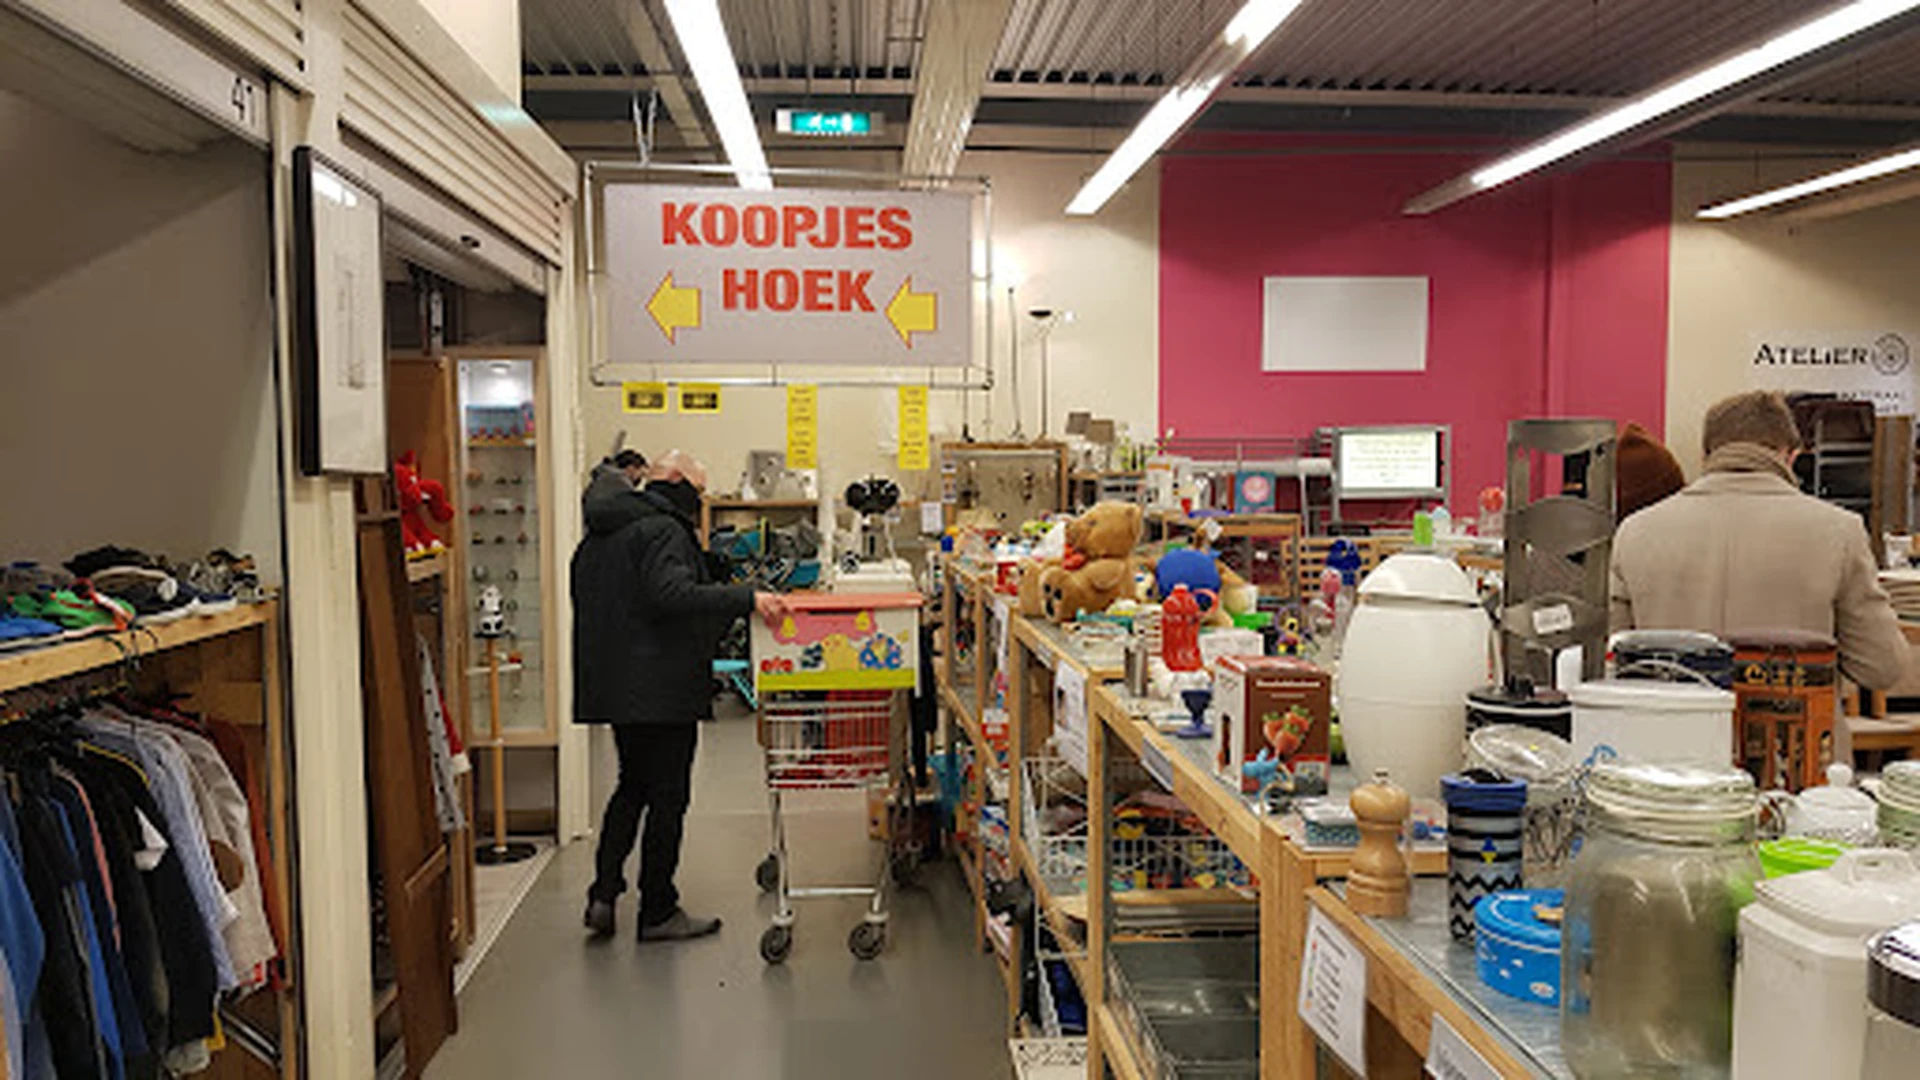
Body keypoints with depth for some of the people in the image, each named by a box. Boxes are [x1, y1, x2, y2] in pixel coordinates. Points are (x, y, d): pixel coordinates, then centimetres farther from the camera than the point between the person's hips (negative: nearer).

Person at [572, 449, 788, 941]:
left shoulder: (599, 536, 15)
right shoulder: (662, 530, -15)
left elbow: (593, 605, 21)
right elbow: (673, 594, -30)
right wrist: (747, 598, -32)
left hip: (615, 687, 9)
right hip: (661, 689, -9)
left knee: (633, 786, 22)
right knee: (667, 798, 2)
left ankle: (604, 893, 18)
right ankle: (658, 911, 11)